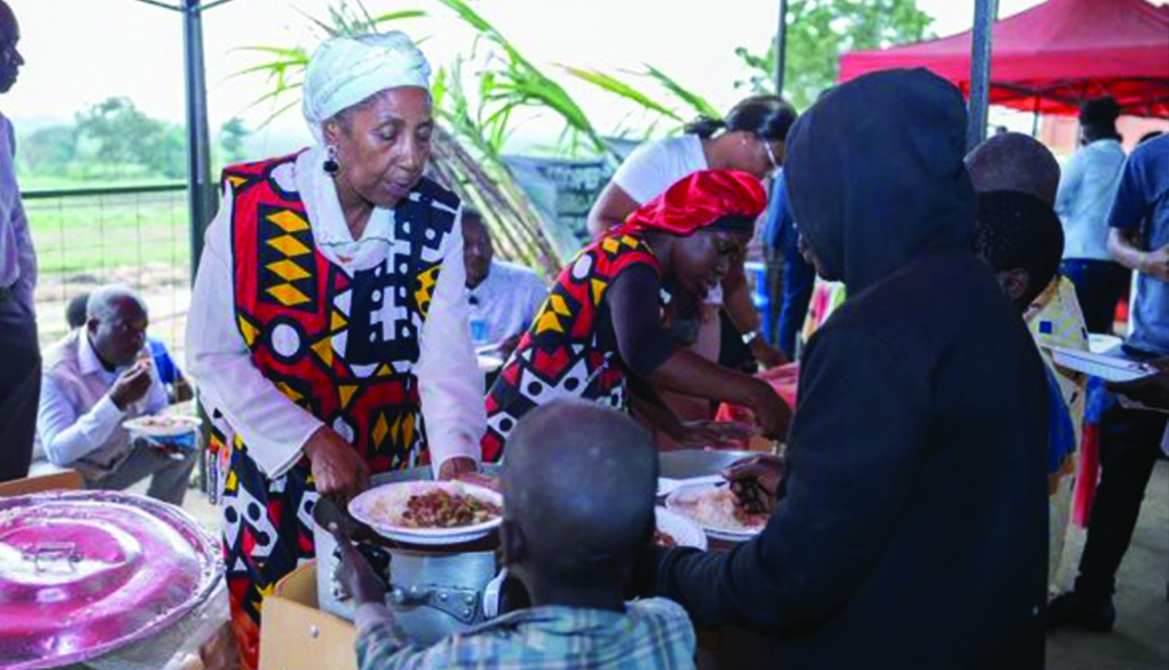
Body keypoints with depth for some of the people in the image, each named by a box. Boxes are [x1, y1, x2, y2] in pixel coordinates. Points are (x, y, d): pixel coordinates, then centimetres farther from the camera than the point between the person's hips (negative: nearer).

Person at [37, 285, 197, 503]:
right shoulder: (55, 369, -27)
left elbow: (158, 410, 6)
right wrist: (116, 401, -44)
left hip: (116, 462, 5)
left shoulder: (138, 354, -9)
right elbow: (58, 452, -35)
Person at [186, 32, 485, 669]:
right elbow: (212, 353, -12)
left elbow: (446, 355, -15)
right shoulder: (253, 203, -17)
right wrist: (314, 442, -19)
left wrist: (456, 455, -32)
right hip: (273, 478, -1)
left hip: (390, 476, 2)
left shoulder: (436, 219, -11)